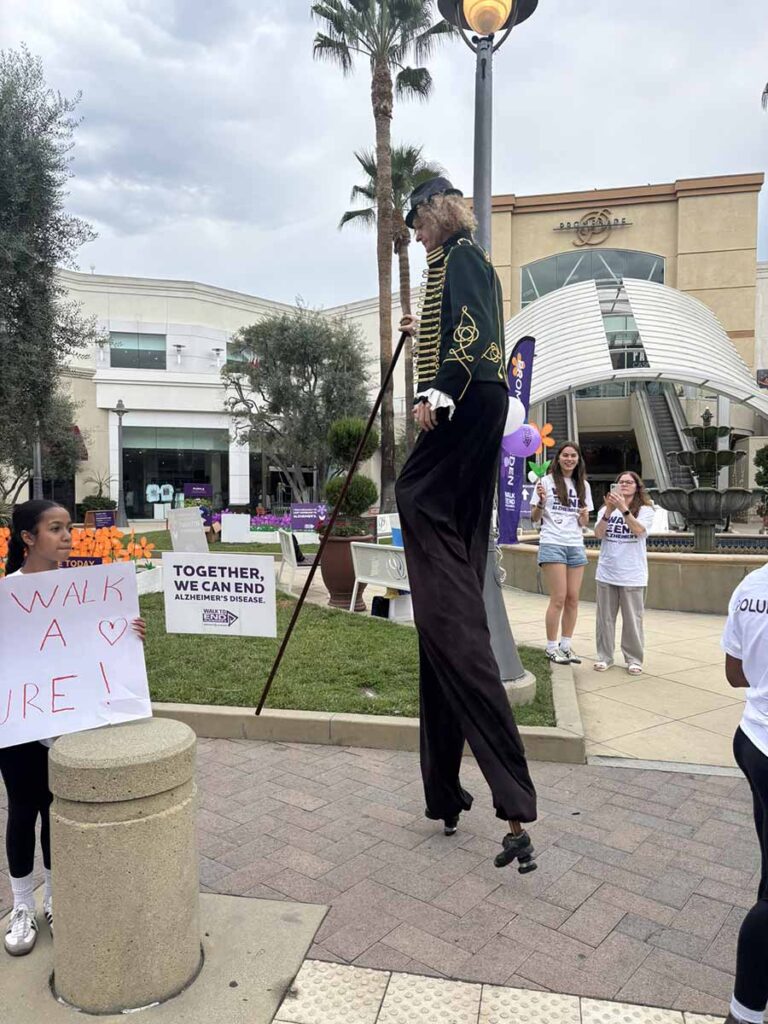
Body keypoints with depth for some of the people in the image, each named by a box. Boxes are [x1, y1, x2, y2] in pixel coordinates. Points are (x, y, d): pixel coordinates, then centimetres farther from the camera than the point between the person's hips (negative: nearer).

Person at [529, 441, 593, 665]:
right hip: (552, 545, -5)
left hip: (576, 546, 5)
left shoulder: (583, 485, 12)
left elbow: (584, 523, 16)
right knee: (559, 599, -7)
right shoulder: (547, 481, -2)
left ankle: (566, 645, 14)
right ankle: (552, 647, 3)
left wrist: (584, 516, -6)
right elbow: (534, 518, -2)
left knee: (573, 599, 4)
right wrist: (541, 502, -20)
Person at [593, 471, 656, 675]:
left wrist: (623, 509, -29)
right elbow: (598, 534, -6)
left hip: (632, 574, -2)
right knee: (605, 617, 8)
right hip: (606, 572, 3)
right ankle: (604, 656, 18)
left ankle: (634, 659, 15)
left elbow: (639, 530, -18)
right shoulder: (606, 509, 7)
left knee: (632, 619, 4)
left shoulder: (645, 510, 0)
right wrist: (609, 511, -19)